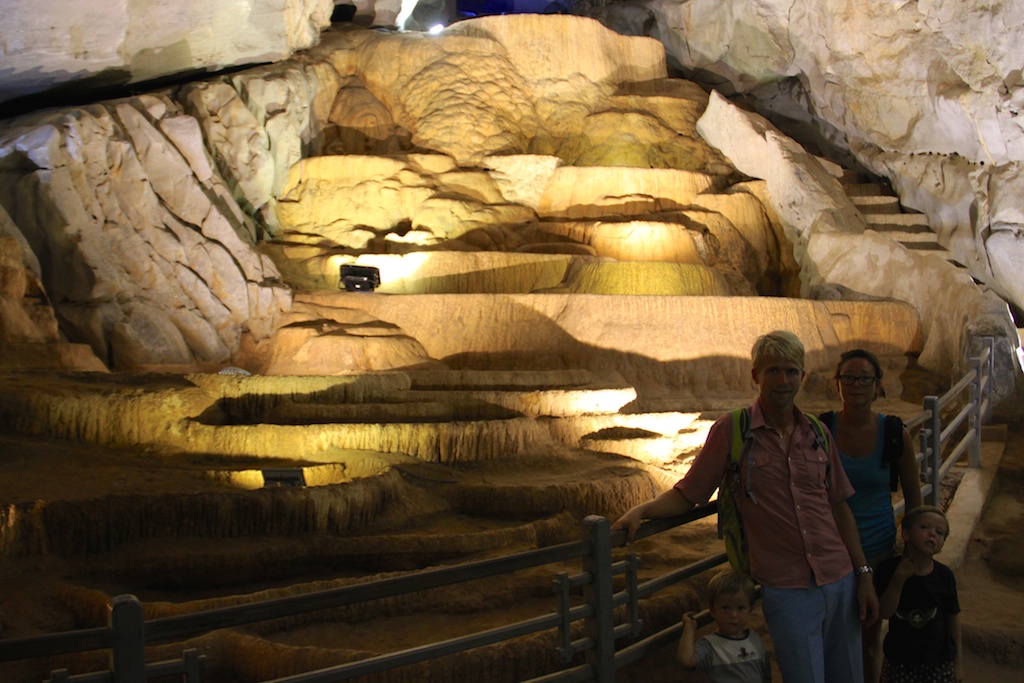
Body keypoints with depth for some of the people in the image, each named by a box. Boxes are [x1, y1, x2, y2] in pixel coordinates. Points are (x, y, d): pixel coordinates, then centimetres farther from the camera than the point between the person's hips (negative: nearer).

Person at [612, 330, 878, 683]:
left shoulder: (817, 433, 7)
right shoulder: (731, 430, -5)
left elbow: (839, 508, 13)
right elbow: (686, 494, -5)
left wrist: (863, 575, 11)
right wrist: (641, 510, -23)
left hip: (840, 582, 5)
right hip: (787, 590, -4)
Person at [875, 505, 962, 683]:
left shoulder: (944, 576, -7)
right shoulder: (889, 569, -11)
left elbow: (953, 619, 2)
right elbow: (885, 612, -15)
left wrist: (957, 662, 7)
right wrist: (898, 580, -28)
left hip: (939, 661, 1)